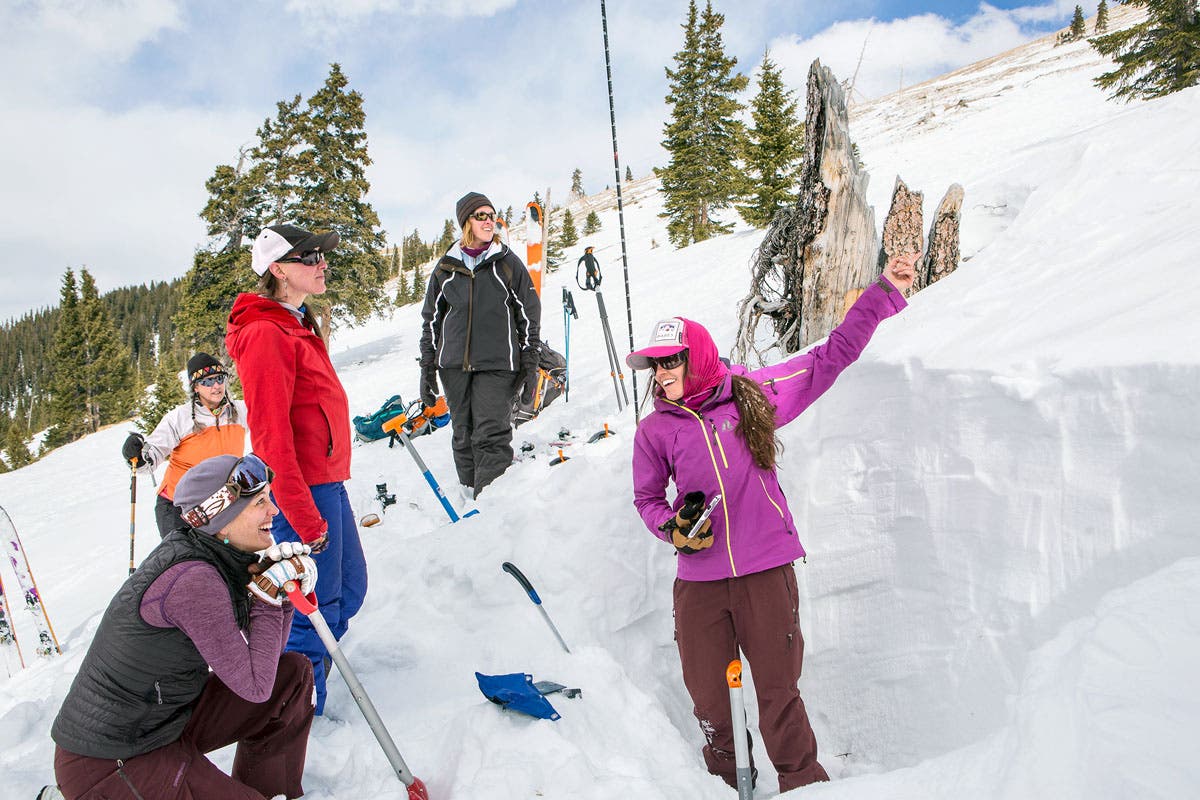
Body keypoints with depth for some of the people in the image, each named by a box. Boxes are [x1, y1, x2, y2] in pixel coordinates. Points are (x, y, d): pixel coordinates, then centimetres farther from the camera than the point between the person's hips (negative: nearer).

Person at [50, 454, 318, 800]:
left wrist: (285, 584, -9)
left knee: (294, 673, 6)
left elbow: (263, 656, 5)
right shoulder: (194, 579, -28)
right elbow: (254, 687, -21)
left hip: (167, 717, 9)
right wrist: (267, 593, -16)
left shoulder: (213, 553, -2)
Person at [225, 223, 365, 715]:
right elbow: (271, 433, -20)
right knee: (316, 605, 0)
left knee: (350, 589, 18)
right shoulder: (265, 334, -15)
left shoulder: (296, 326, 16)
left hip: (327, 481, 10)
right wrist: (303, 516, -21)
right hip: (302, 490, -10)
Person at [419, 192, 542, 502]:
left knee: (492, 438, -12)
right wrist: (427, 369, 10)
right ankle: (470, 493, 22)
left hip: (497, 366, -3)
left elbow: (529, 318, 5)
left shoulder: (508, 264, 3)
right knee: (463, 437, 8)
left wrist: (530, 368, 1)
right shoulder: (446, 268, 9)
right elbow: (431, 321, 15)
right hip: (454, 366, 3)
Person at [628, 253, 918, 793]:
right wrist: (672, 525, -7)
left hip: (766, 571, -1)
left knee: (779, 692, 6)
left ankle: (804, 784, 28)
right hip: (698, 581, 2)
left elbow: (830, 358, 5)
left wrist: (883, 294, 3)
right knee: (709, 699, 10)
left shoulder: (752, 395, -1)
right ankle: (728, 785, 34)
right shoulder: (655, 431, 2)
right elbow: (646, 498, 15)